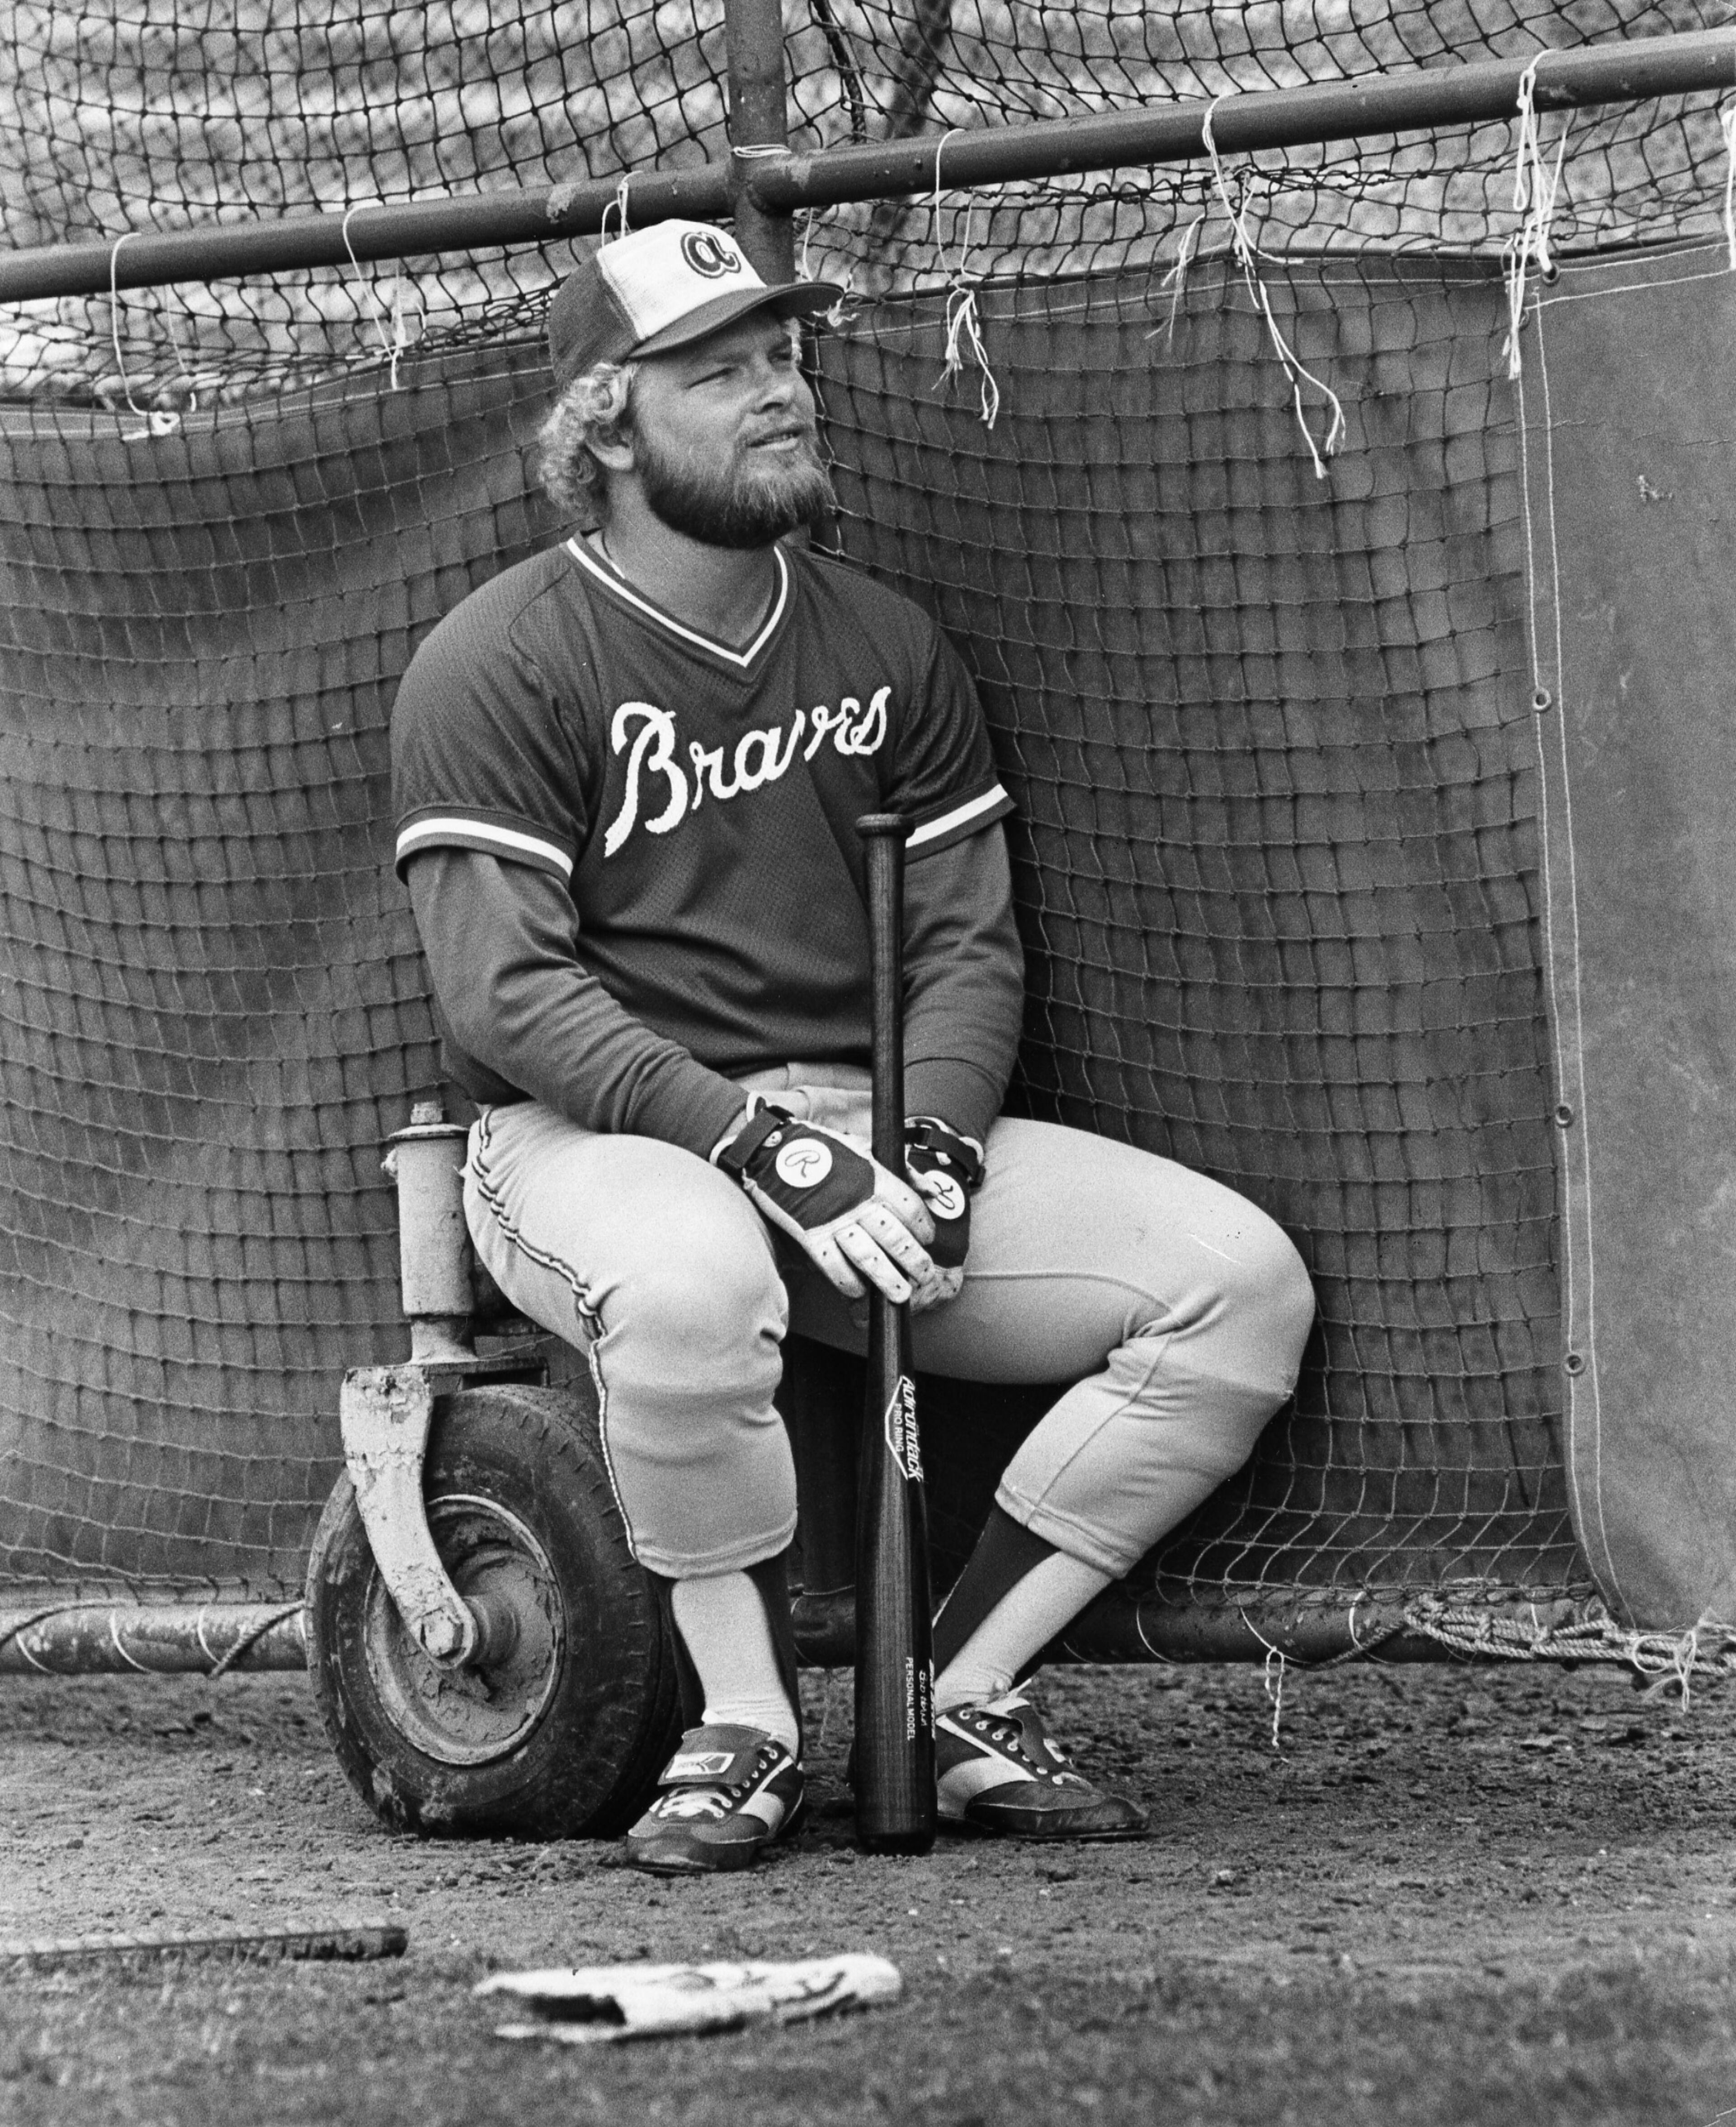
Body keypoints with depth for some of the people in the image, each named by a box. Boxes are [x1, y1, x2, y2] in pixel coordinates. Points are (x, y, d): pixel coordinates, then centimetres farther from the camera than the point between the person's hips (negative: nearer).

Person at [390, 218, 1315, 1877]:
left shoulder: (888, 649, 15)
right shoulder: (501, 666, -5)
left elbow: (968, 941, 12)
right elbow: (506, 997, -14)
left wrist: (934, 1147, -10)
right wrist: (768, 1148, -24)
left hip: (871, 1126, 6)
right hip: (597, 1134, -6)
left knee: (1245, 1285, -12)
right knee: (687, 1288, -42)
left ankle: (964, 1694, -9)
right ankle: (744, 1728, -20)